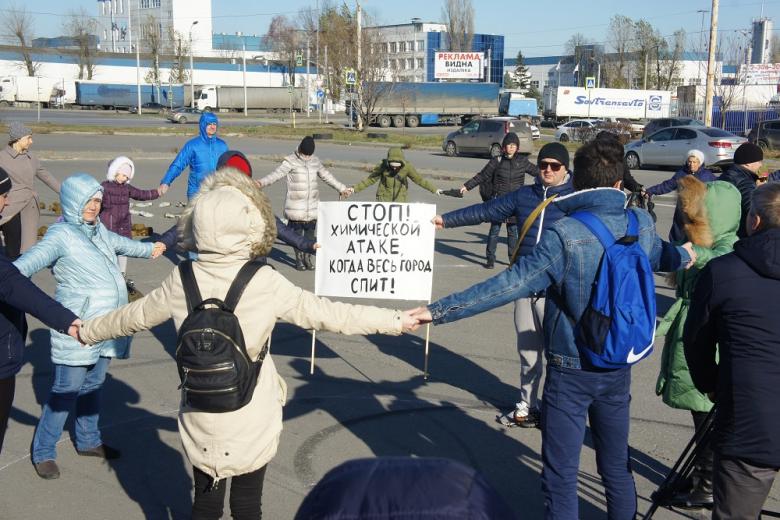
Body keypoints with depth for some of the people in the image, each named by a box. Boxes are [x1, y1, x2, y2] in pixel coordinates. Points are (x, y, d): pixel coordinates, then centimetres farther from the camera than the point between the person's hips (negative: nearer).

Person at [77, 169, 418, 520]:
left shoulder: (181, 281, -9)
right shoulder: (266, 283, -18)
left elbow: (133, 317, 7)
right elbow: (329, 315, -12)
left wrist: (87, 331, 27)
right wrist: (397, 321, -2)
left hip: (201, 422, 3)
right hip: (251, 421, -2)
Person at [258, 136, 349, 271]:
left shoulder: (315, 161, 9)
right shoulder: (290, 161, -8)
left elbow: (327, 176, 23)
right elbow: (277, 174, -21)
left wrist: (341, 188, 31)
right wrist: (262, 182, -37)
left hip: (312, 206, 4)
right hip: (295, 207, -4)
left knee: (310, 232, 7)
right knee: (297, 233, 1)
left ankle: (307, 258, 21)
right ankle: (299, 260, 14)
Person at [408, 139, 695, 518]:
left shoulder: (564, 234, -21)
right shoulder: (642, 224, -2)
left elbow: (510, 285, -27)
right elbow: (662, 256, 20)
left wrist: (439, 311, -26)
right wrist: (685, 255, 46)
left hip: (571, 372, -6)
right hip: (618, 367, 6)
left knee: (561, 476, 5)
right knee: (617, 467, 21)